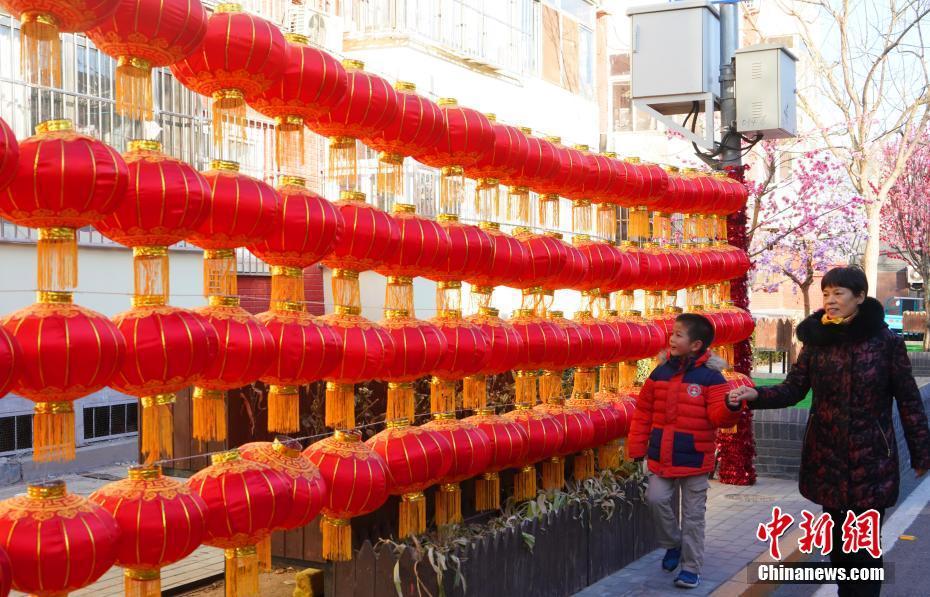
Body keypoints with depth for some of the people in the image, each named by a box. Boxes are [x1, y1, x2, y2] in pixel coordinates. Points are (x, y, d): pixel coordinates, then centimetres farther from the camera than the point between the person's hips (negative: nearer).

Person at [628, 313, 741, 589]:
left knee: (693, 514, 5)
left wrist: (730, 406, -37)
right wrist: (637, 447, 7)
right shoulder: (660, 373, 3)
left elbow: (718, 416, -15)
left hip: (695, 460, -4)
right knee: (656, 498, -7)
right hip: (662, 457, 4)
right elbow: (643, 412, 8)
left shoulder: (710, 377, -9)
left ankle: (691, 568, 18)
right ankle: (673, 544, 20)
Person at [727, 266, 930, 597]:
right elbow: (793, 388, 2)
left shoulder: (886, 341, -7)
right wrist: (755, 395, -17)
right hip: (827, 458, 4)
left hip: (871, 458, -3)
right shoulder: (817, 339, 1)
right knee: (836, 538, 14)